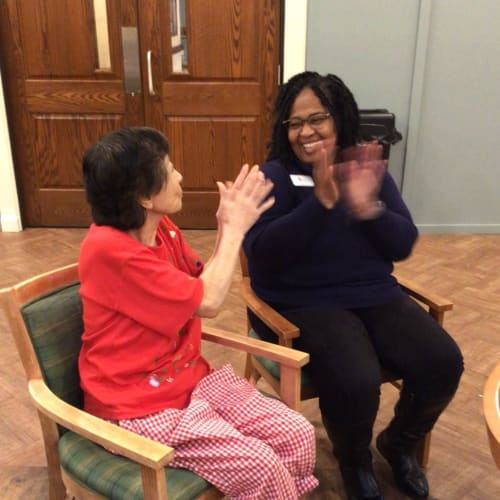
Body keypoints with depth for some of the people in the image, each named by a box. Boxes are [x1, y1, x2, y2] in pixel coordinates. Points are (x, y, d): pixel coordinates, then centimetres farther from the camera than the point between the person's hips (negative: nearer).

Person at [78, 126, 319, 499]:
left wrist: (228, 228, -4)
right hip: (139, 407, -7)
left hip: (190, 378, 8)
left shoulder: (161, 228, 2)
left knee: (298, 435, -4)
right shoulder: (109, 249, -24)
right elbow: (208, 302, -20)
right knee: (260, 467, -19)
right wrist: (236, 229, -10)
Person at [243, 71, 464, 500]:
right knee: (355, 383, -29)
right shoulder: (274, 176, -6)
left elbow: (404, 246, 2)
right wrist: (321, 201, -26)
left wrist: (369, 208, -18)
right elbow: (262, 254, -19)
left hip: (375, 295, 5)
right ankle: (354, 460, 9)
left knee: (444, 363, -14)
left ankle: (399, 443, 19)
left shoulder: (370, 168, 8)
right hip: (304, 304, -4)